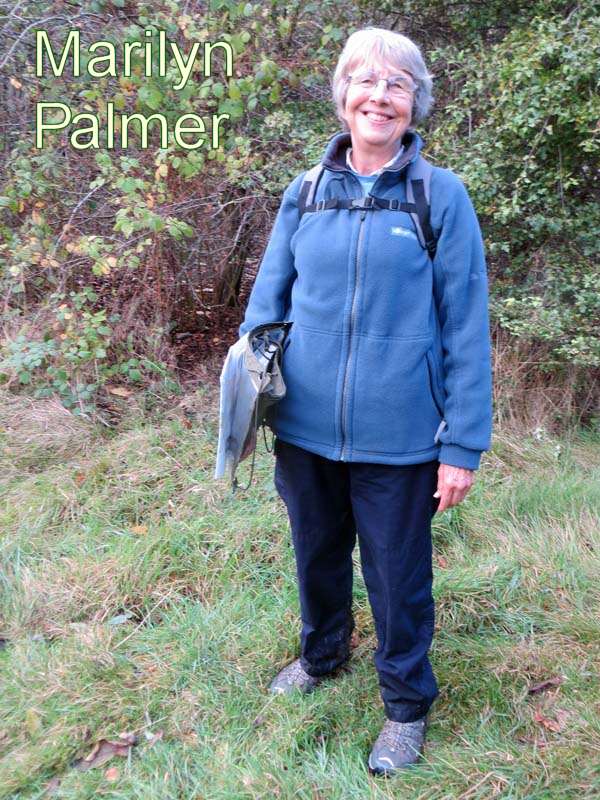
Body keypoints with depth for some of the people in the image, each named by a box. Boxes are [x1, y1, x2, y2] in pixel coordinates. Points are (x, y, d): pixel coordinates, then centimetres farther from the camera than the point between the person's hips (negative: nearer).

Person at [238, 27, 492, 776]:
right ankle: (321, 653, 50)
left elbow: (466, 328, -6)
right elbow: (267, 300, 9)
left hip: (398, 437, -3)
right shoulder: (304, 194, 3)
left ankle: (406, 702, 37)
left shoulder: (442, 196, -6)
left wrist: (463, 445, -9)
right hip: (305, 430, 3)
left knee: (397, 576, 11)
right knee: (317, 554, 22)